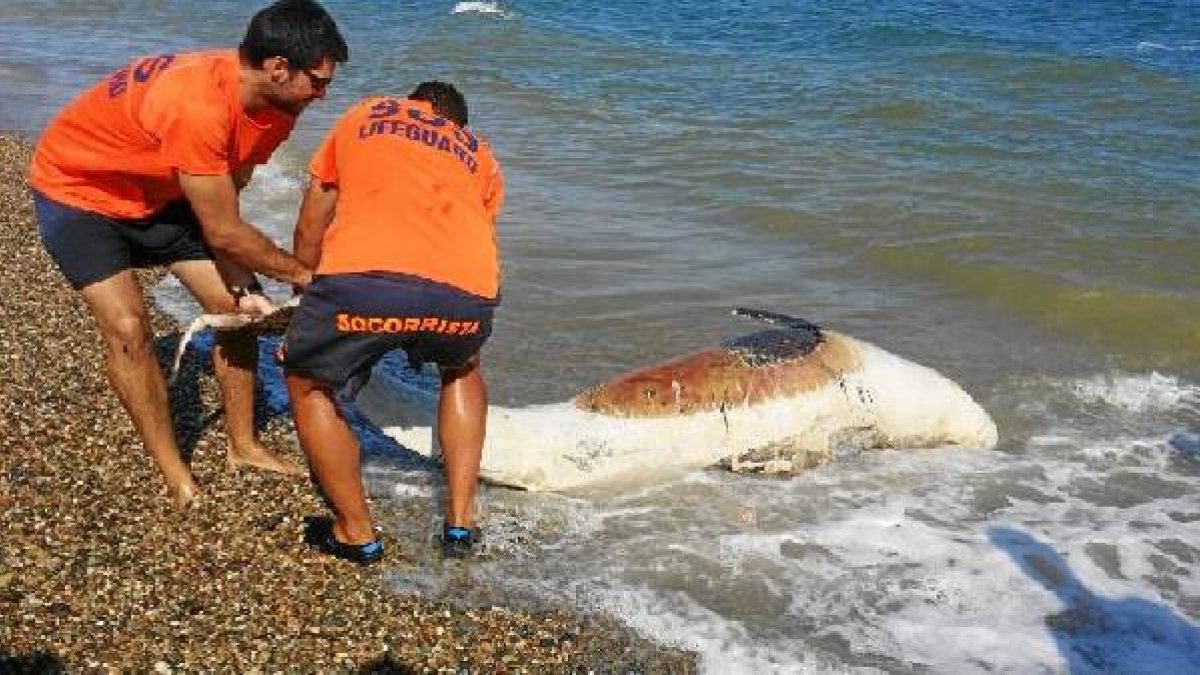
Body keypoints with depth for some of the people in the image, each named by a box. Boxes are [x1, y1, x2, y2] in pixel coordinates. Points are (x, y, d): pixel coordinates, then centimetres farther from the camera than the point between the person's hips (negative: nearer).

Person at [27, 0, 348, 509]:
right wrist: (305, 276, -20)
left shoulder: (274, 105, -15)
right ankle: (175, 475, -2)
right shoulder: (196, 106, -41)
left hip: (159, 195, 8)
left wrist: (241, 285, -17)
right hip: (76, 188, -7)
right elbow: (224, 233, -32)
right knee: (127, 327, -18)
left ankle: (243, 446, 17)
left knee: (235, 307, 1)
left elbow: (226, 200, -9)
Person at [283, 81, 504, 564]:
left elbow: (309, 231, 34)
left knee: (308, 384, 27)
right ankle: (461, 522, 32)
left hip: (364, 275, -2)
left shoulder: (363, 116, 33)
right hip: (466, 291, 3)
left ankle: (357, 535, 28)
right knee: (461, 370, 37)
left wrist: (308, 300, 50)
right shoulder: (480, 155, 34)